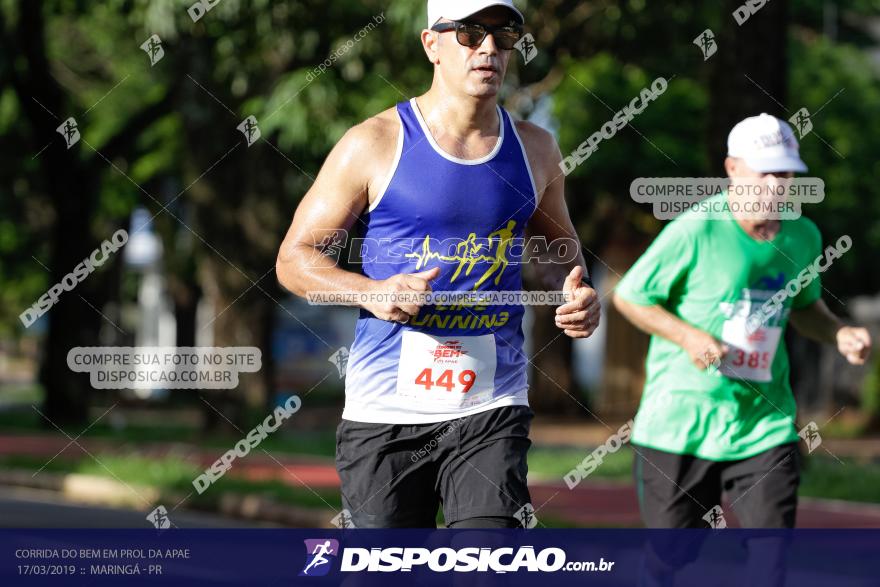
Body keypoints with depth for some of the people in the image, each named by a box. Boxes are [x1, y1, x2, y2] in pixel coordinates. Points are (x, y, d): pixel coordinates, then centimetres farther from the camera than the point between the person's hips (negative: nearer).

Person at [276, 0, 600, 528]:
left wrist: (576, 290, 4)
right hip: (384, 411, -1)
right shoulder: (375, 145, -3)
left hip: (492, 410, 1)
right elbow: (296, 256, 1)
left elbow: (559, 242, 27)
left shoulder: (534, 149, 9)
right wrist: (373, 292, -17)